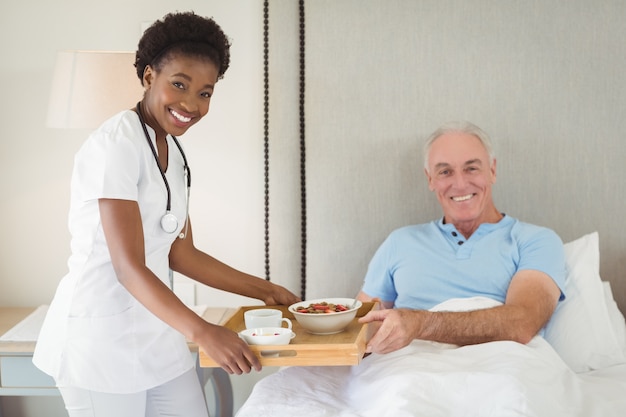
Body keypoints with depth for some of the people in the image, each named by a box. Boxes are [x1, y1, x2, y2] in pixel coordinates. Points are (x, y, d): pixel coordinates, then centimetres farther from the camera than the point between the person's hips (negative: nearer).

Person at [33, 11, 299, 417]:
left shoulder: (174, 153, 10)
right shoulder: (117, 143, -17)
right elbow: (129, 267, -23)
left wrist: (264, 289, 13)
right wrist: (202, 331, -32)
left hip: (157, 334, 8)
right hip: (102, 336, -8)